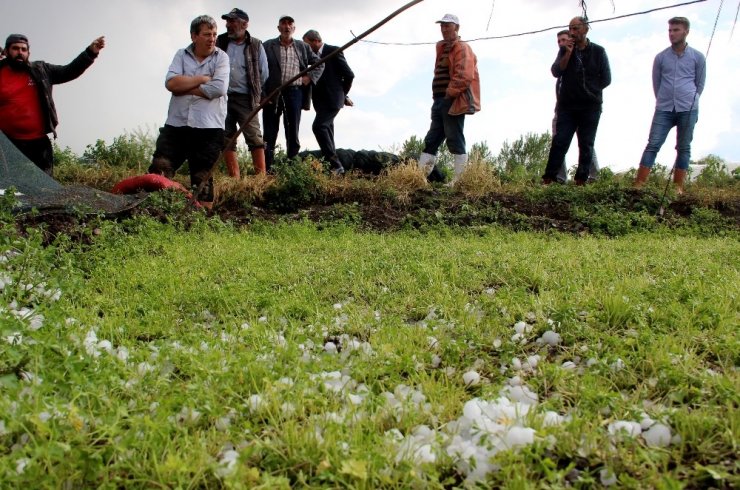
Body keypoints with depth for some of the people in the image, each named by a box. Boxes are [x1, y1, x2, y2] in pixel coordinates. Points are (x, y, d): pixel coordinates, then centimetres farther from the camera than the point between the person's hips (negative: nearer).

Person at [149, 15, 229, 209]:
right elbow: (171, 83, -6)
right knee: (158, 173, -4)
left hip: (209, 129, -2)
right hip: (176, 125, 2)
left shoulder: (221, 57, 3)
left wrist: (185, 88, -7)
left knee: (202, 179, 4)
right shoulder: (181, 55, 10)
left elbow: (219, 88, -14)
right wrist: (202, 79, -8)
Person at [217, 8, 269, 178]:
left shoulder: (256, 45, 2)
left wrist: (253, 92, 8)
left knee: (254, 137, -11)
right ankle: (234, 178, 8)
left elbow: (263, 74, 7)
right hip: (222, 97, 3)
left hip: (245, 99, -3)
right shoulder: (220, 42, 8)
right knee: (227, 139, 3)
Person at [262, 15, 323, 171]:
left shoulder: (303, 47, 13)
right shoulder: (268, 46, 5)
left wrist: (310, 77, 5)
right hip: (272, 93, -2)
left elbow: (319, 64, 22)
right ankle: (266, 169, 2)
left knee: (293, 133, 4)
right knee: (270, 134, 0)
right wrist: (262, 93, -11)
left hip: (294, 92, 2)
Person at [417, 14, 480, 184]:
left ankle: (460, 180, -8)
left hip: (453, 102, -10)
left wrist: (450, 94, -17)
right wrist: (438, 98, 16)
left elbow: (464, 76, -19)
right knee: (430, 141, 8)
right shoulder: (443, 49, 22)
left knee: (455, 141, -10)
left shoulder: (462, 48, -6)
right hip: (440, 102, 10)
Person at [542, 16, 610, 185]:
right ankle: (548, 179, -7)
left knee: (586, 145, 2)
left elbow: (606, 79, 6)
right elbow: (556, 72, -4)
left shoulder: (598, 51, 4)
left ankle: (581, 181, 6)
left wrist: (590, 89, 9)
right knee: (559, 141, -6)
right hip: (567, 105, 1)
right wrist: (568, 53, -11)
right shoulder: (565, 50, 9)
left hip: (590, 106, -1)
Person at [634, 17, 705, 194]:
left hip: (688, 110, 0)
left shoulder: (697, 57, 5)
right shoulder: (661, 57, 6)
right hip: (664, 109, 0)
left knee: (684, 148, 3)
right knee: (653, 144, -8)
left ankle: (678, 187, 8)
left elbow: (700, 84, 13)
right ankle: (639, 184, -10)